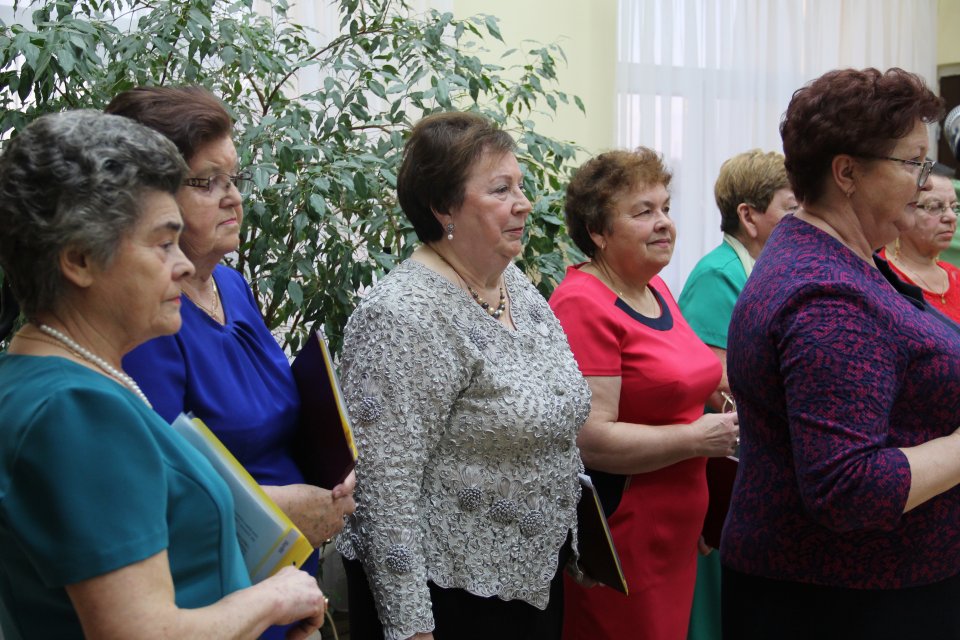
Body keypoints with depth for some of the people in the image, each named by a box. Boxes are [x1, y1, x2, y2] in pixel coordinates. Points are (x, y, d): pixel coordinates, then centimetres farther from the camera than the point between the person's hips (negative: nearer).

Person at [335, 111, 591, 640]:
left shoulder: (516, 284, 6)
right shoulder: (402, 317, -20)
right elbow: (383, 488, -22)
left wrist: (567, 531, 17)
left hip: (534, 575, 8)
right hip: (450, 596, -8)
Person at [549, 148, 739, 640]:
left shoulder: (655, 288, 10)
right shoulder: (584, 305, -17)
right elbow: (589, 439, -25)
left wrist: (717, 413, 9)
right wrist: (696, 439, -18)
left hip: (674, 534, 9)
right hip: (619, 541, -9)